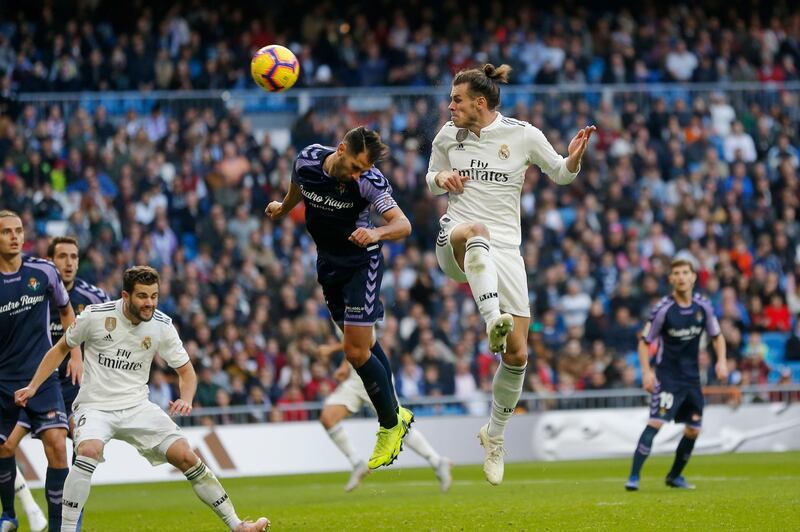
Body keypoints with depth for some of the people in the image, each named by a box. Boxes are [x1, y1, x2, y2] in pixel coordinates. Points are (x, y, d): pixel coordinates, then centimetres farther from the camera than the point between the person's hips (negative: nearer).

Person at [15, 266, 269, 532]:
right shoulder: (96, 315, -12)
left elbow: (186, 371, 4)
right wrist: (32, 387, 0)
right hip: (95, 406, -3)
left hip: (137, 407, 3)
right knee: (89, 450, -34)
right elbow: (61, 348, 5)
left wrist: (186, 399, -17)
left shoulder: (162, 325, -6)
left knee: (186, 456, -8)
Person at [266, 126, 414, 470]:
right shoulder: (307, 161, -13)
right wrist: (283, 209, 32)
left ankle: (390, 425, 5)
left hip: (362, 264, -5)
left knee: (356, 351, -11)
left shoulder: (370, 181, -25)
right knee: (364, 345, 12)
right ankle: (396, 413, 26)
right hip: (328, 262, 5)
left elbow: (403, 225, -32)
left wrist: (377, 232, -53)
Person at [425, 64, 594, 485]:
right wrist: (441, 178, -2)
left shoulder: (522, 135, 0)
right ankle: (493, 322, -60)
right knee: (476, 233, -42)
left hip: (504, 250, 0)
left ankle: (495, 434, 20)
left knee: (517, 355, -3)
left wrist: (574, 157, -11)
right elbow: (431, 178, 22)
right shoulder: (448, 135, 6)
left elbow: (560, 174, 12)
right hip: (455, 242, 0)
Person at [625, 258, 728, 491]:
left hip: (692, 378, 5)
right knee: (655, 423, -19)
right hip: (667, 376, -5)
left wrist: (721, 361, -2)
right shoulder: (663, 309, -12)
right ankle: (634, 477, -21)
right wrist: (646, 372, -15)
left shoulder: (703, 306, 1)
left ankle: (675, 476, 26)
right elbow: (645, 341, -5)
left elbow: (717, 336, 14)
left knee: (693, 430, 8)